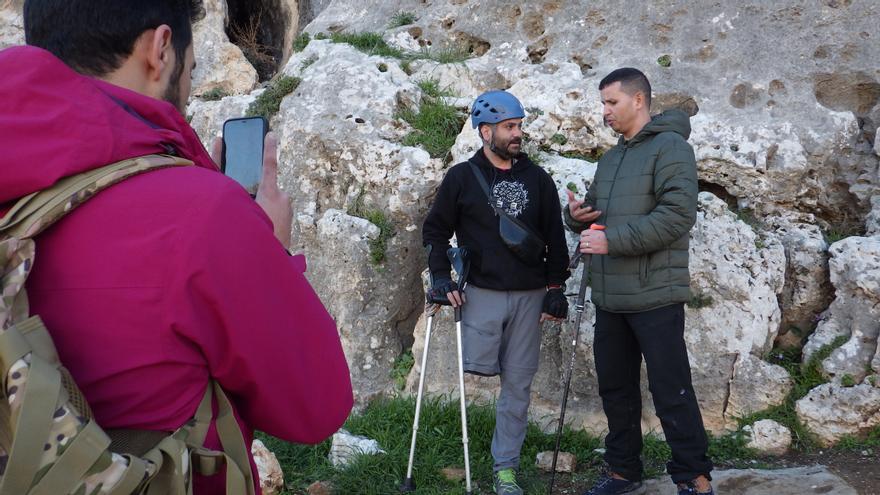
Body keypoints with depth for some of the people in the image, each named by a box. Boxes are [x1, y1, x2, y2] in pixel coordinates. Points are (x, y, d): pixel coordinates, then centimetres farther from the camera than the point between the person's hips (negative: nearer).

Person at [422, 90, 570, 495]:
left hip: (529, 295, 2)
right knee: (480, 368, -13)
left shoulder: (538, 179, 6)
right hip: (482, 293, -2)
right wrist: (441, 276, -6)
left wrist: (555, 288, 2)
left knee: (517, 384, 4)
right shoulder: (462, 177, 1)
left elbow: (555, 239, 8)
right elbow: (435, 230, 5)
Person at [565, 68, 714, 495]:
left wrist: (612, 241, -22)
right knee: (616, 388, 14)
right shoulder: (610, 158, 18)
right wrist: (577, 216, 0)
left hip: (654, 296, -8)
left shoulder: (670, 147, -7)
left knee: (671, 392, -2)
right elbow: (595, 213, 24)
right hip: (610, 297, 8)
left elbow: (678, 214, -20)